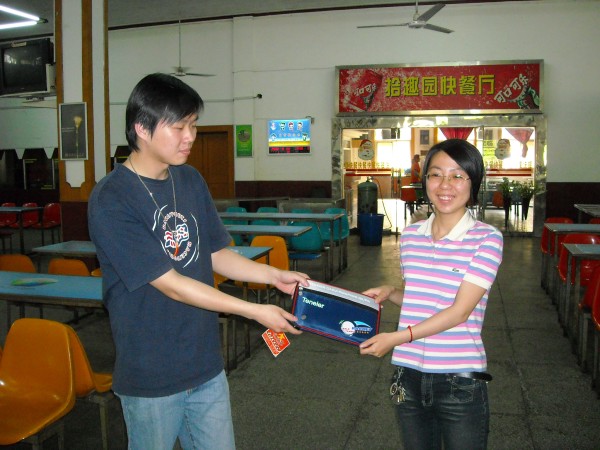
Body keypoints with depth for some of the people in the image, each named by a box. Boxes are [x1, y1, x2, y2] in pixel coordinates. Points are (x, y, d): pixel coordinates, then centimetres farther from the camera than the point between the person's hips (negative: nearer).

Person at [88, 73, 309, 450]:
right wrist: (254, 311, -19)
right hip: (151, 376, -5)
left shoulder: (192, 181, 2)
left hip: (207, 364, 6)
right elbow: (171, 285, -20)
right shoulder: (111, 200, -19)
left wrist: (275, 275, -3)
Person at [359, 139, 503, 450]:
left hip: (461, 380, -4)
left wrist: (396, 338, -21)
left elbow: (460, 310, -18)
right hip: (409, 377, 5)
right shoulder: (410, 235, 4)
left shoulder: (486, 238, -11)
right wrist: (389, 294, -3)